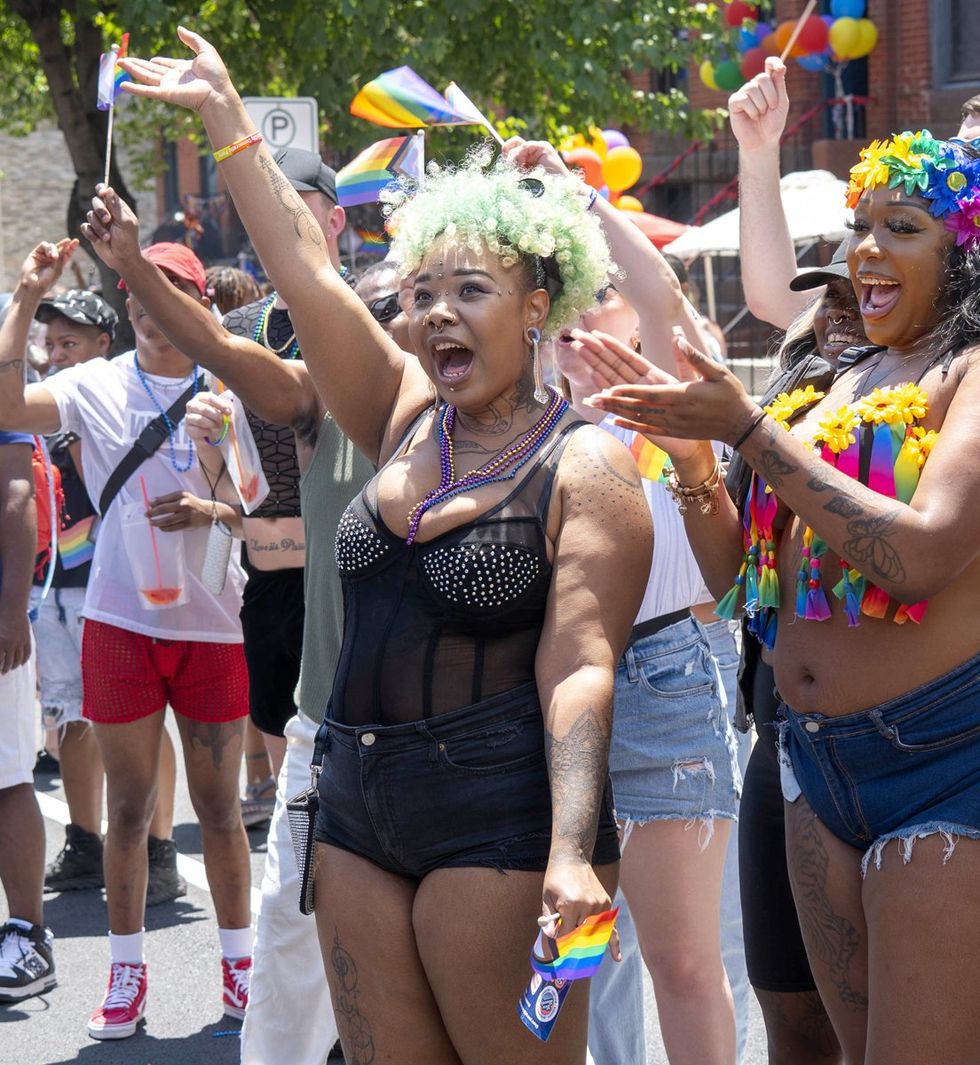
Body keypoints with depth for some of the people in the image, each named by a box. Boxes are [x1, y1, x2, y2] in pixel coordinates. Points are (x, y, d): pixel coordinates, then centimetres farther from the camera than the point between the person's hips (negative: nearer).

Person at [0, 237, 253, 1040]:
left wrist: (210, 510, -18)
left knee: (220, 803, 9)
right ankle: (127, 969, 18)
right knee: (129, 804, 8)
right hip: (121, 621, 0)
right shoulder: (95, 386, 0)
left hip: (213, 624, 0)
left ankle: (238, 959, 22)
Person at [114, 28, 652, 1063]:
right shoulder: (406, 417, 10)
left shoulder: (584, 465, -6)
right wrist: (221, 113, 9)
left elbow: (578, 668, -15)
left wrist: (572, 852, -24)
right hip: (360, 814, 6)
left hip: (501, 819, -6)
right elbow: (303, 267, 9)